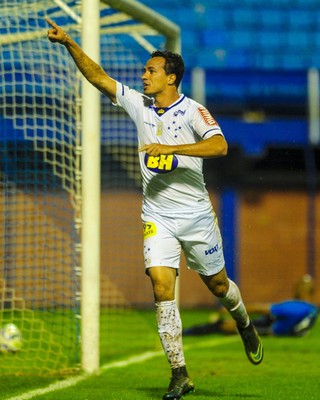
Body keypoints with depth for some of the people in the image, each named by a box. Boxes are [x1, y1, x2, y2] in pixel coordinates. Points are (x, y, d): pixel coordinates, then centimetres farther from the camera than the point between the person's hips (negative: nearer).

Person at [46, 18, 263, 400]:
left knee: (217, 285, 12)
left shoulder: (192, 111, -12)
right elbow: (99, 77, 0)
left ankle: (245, 325, 46)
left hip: (196, 214, -3)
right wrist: (69, 44, -12)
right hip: (157, 216, 3)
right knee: (162, 288, -12)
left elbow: (219, 146, -28)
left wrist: (170, 148, -35)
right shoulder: (139, 104, 2)